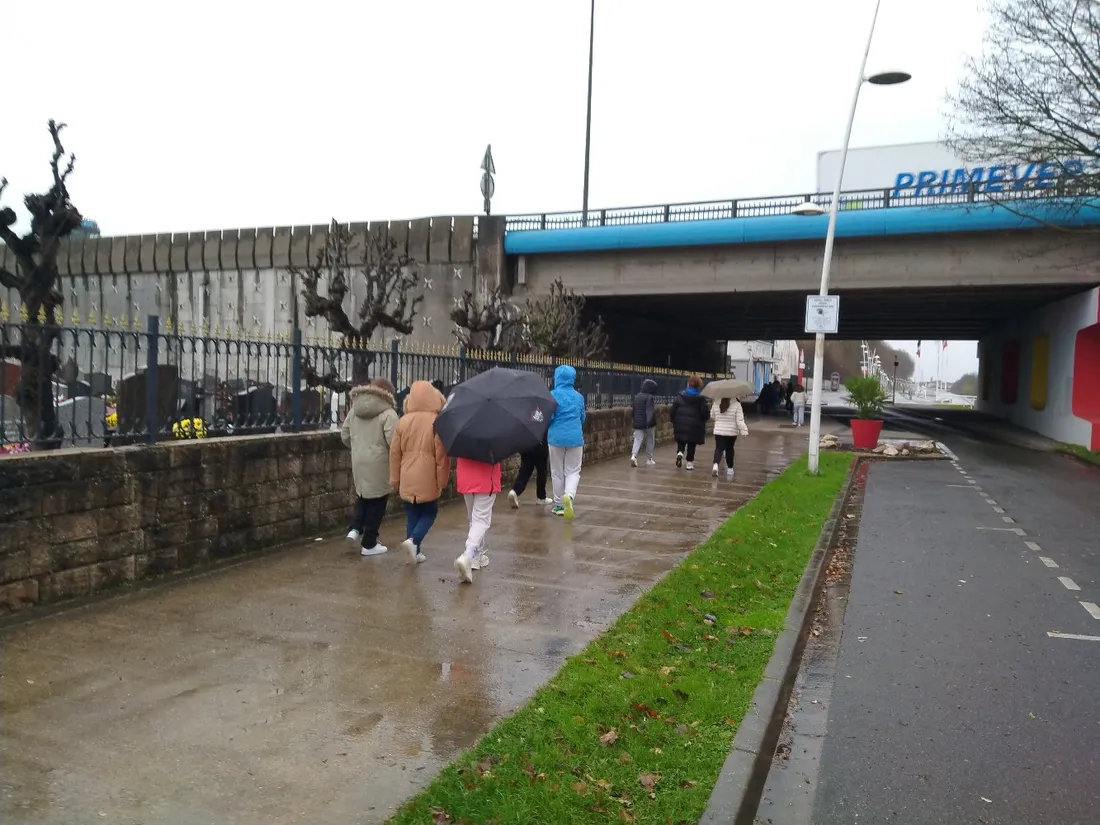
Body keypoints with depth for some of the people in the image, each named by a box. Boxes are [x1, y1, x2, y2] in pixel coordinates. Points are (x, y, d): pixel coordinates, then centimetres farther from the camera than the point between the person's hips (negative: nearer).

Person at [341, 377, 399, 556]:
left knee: (363, 496, 24)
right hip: (379, 463, -6)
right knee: (376, 502, 5)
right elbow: (393, 441, -21)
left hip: (358, 461, 6)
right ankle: (369, 544, 11)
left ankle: (355, 528, 7)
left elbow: (344, 435, 11)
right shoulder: (388, 414, -14)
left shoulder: (354, 410, 7)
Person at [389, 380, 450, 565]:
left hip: (407, 480, 3)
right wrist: (442, 480, 0)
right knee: (429, 513, 13)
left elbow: (395, 453, 6)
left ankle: (416, 551, 15)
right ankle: (413, 540, -8)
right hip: (428, 479, -3)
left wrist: (394, 479, 15)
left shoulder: (403, 421, 2)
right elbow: (441, 455, -9)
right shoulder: (436, 422, -9)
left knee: (412, 515, 14)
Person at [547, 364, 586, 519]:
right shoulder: (579, 396, 7)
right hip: (575, 437, 2)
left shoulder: (553, 395, -7)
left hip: (556, 437, -2)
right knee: (573, 471, 7)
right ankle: (569, 495, -21)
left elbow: (548, 417, -12)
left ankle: (559, 505, 17)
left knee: (557, 472, 11)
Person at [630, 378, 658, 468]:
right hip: (649, 424, -5)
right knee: (650, 441, 10)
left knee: (637, 440, 3)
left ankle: (633, 455, -20)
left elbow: (634, 410, 17)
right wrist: (650, 422, -24)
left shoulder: (636, 397, 9)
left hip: (638, 423, 5)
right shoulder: (650, 398, -14)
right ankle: (649, 460, 17)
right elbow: (651, 412, -21)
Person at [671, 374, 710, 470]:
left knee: (681, 443, 18)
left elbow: (673, 410, 1)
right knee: (691, 445, 9)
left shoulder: (680, 396, -1)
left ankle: (680, 452, -7)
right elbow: (706, 414, -9)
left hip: (680, 426, 2)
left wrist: (674, 422, 11)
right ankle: (689, 462, 10)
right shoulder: (700, 399, -9)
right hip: (694, 427, -2)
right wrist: (705, 418, 14)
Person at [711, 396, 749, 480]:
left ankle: (716, 464, -24)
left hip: (718, 431, 1)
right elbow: (740, 420, -15)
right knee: (729, 449, 14)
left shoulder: (716, 403, -5)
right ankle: (730, 468, 25)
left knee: (719, 448, 2)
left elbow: (713, 417, 7)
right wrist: (744, 431, -9)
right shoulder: (736, 404, -13)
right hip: (732, 432, -1)